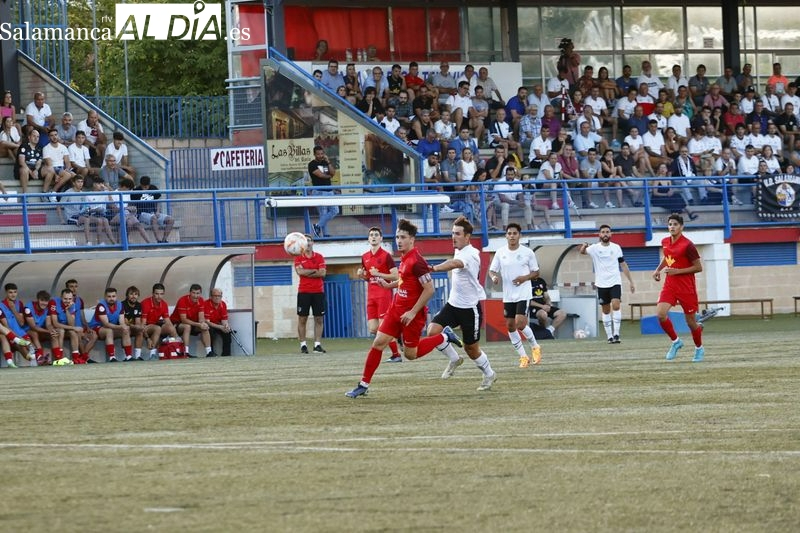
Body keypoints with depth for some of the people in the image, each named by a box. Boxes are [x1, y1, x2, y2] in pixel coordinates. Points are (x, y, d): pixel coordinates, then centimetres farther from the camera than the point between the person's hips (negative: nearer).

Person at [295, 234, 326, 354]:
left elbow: (322, 273, -6)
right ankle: (303, 345, 1)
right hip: (303, 292, -1)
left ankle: (317, 344, 2)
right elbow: (300, 271, -12)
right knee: (302, 319, -2)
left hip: (318, 291, 1)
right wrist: (315, 270, -9)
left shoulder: (319, 257, 6)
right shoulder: (299, 258, 5)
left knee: (319, 319, -1)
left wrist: (307, 273, -9)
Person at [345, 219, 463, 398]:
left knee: (410, 354, 5)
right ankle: (364, 384, 6)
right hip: (397, 308, 8)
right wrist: (388, 285, 12)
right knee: (378, 342, 1)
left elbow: (429, 289, -24)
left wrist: (413, 312, -22)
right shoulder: (405, 259, 7)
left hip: (411, 313, -8)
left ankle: (444, 337, 23)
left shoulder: (416, 261, -21)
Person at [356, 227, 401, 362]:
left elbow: (395, 276, -10)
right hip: (371, 295, 7)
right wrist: (361, 275, 3)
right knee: (373, 329, -1)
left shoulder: (386, 256, -7)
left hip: (384, 294, -7)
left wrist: (379, 274, -19)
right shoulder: (365, 257, 13)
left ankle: (396, 355, -2)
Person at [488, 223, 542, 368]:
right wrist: (494, 277, -16)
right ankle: (523, 356, 18)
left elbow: (536, 273, 3)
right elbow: (492, 270, 8)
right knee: (510, 326, 4)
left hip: (523, 294, -4)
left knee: (520, 324, -16)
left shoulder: (528, 252, -3)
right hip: (508, 295, 4)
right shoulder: (500, 253, 3)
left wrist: (524, 278, -16)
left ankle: (535, 347, 10)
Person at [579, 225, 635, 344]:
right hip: (602, 284, 0)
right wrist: (583, 247, -38)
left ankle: (616, 334, -17)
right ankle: (609, 336, 12)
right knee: (606, 310, 5)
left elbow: (623, 265, 11)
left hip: (615, 282, 0)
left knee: (616, 305, -18)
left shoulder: (616, 248, 6)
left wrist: (631, 282, 10)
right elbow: (583, 252, -13)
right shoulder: (595, 248, 1)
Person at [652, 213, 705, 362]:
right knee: (660, 313, -17)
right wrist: (658, 270, 10)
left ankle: (699, 348, 30)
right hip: (669, 286, 5)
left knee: (690, 321, 5)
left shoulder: (687, 245, -15)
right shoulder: (665, 242, 5)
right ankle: (675, 341, 4)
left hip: (686, 288, -5)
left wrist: (677, 271, -19)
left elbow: (698, 267, -12)